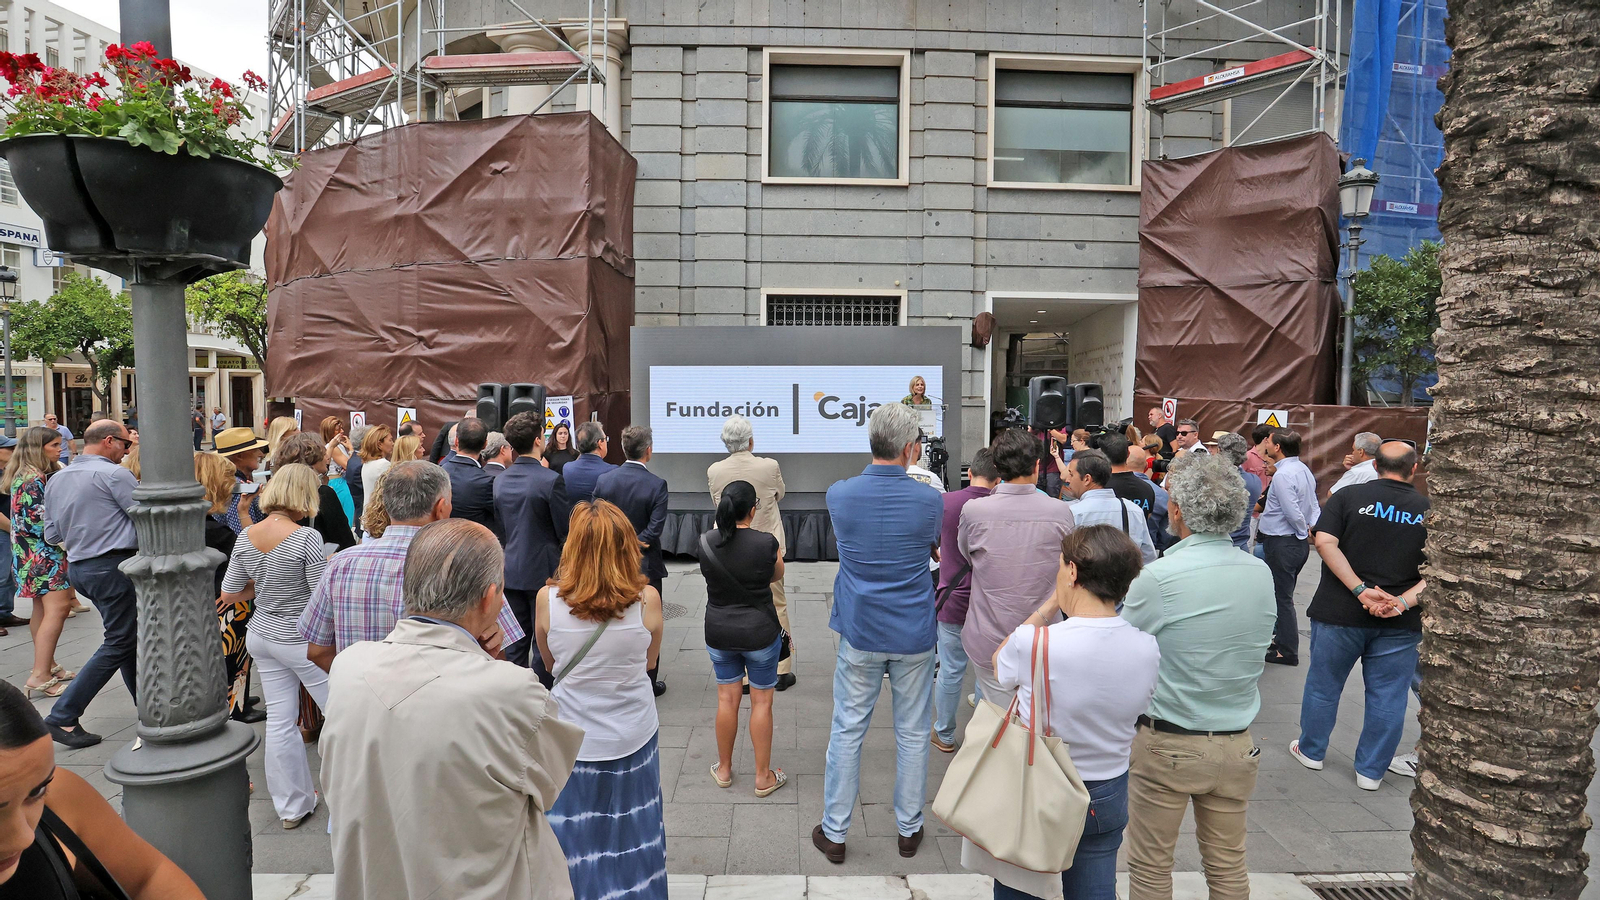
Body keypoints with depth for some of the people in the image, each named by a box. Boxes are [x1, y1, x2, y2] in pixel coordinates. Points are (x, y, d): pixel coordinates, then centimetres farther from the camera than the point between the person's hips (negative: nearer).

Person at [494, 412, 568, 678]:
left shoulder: (500, 480, 3)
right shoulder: (551, 480, -17)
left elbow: (500, 524, 11)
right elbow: (564, 530, -13)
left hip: (511, 569, 6)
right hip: (543, 570, -6)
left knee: (515, 640, 15)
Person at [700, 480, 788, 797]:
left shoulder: (707, 543, -10)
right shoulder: (766, 543, -19)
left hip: (718, 634, 3)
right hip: (760, 634, -3)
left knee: (727, 699, 17)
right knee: (761, 702, 11)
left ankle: (724, 770, 32)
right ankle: (763, 777, 22)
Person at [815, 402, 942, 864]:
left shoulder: (839, 494, -9)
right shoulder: (929, 501, -11)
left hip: (860, 633, 0)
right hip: (913, 635, 0)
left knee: (847, 731, 11)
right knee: (912, 734, 14)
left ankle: (834, 832, 22)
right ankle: (909, 829, 29)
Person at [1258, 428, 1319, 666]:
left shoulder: (1282, 475, -21)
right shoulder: (1303, 469, 9)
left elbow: (1292, 512, -23)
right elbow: (1313, 505, 12)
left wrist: (1304, 531, -7)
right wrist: (1312, 528, 5)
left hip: (1281, 543, -9)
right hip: (1299, 542, 9)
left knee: (1282, 597, 1)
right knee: (1283, 595, 21)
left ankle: (1287, 651, 9)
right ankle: (1282, 638, 32)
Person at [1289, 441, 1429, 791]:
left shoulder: (1348, 496, -5)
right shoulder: (1429, 510, 0)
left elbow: (1325, 543, -16)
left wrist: (1361, 590, -16)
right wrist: (1403, 601, -15)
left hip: (1339, 613, -1)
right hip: (1399, 623, 1)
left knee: (1324, 684, 15)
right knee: (1387, 696, 13)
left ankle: (1311, 751, 29)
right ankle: (1371, 771, 22)